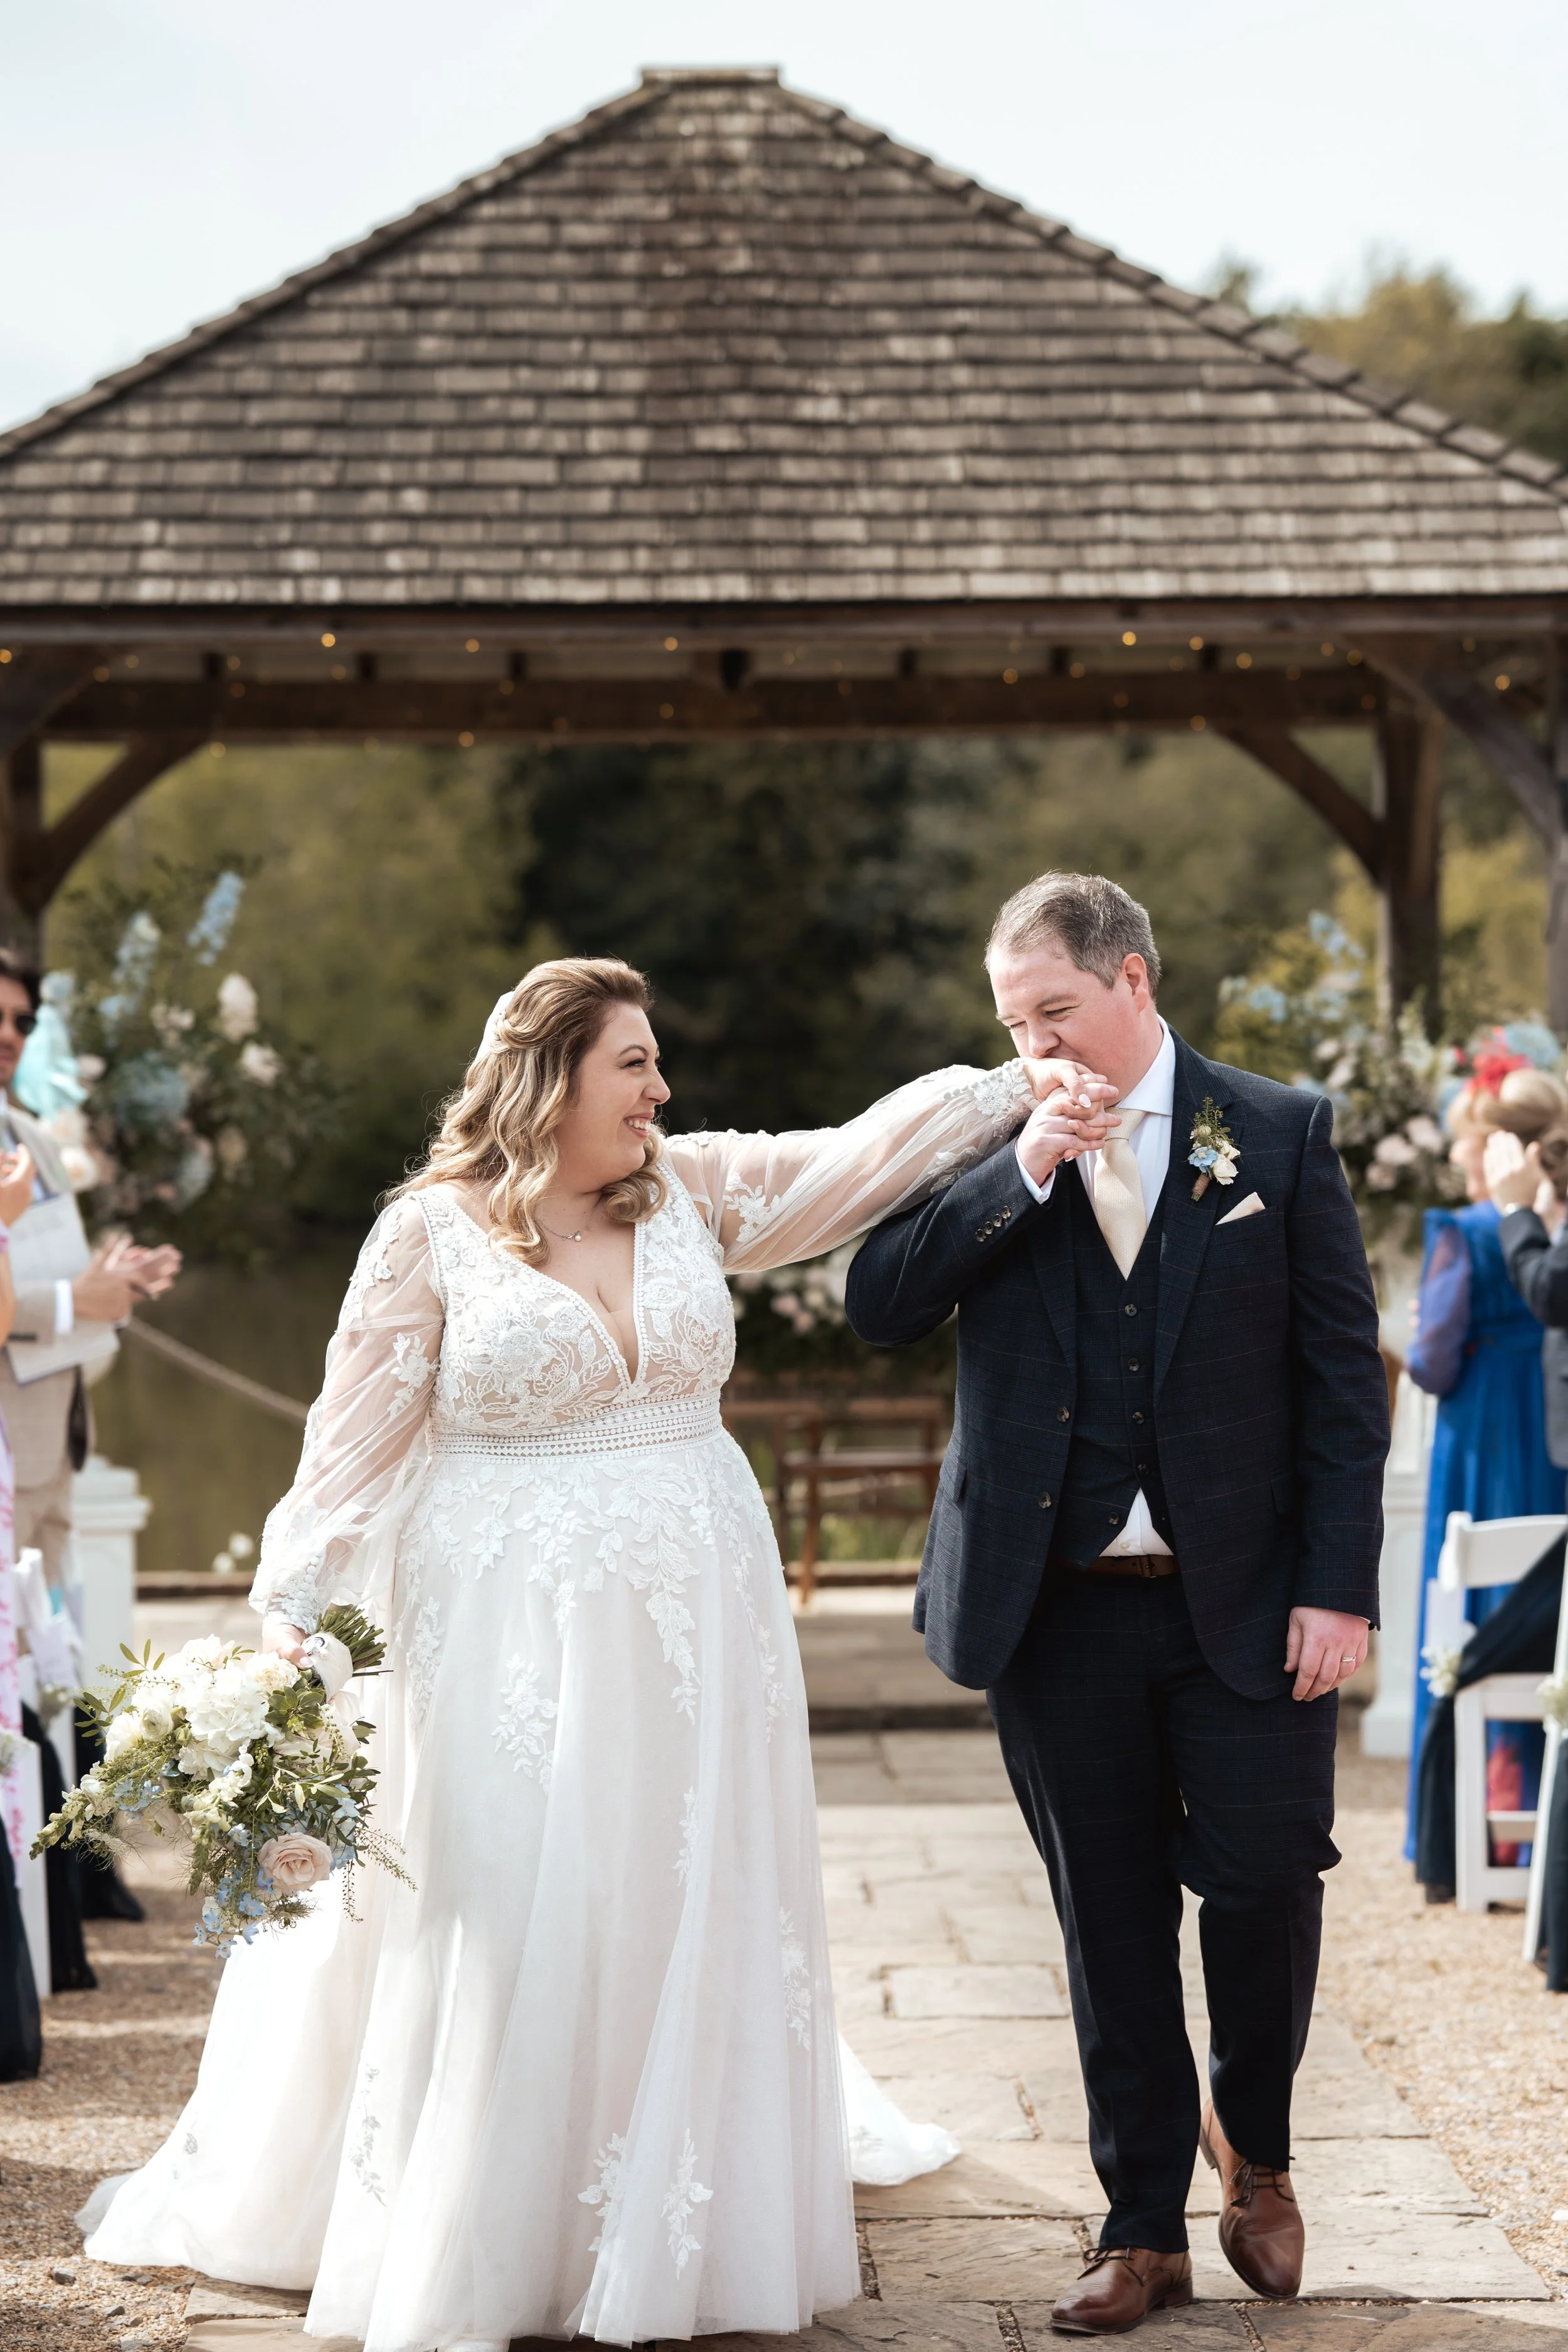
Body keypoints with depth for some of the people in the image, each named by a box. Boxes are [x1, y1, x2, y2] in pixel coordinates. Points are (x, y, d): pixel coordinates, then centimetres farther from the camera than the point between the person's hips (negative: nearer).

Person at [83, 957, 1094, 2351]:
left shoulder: (694, 1192, 7)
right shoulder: (432, 1231, -5)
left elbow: (859, 1160, 3)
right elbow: (356, 1440, -5)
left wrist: (1022, 1088, -5)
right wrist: (292, 1614, -11)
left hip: (692, 1632, 4)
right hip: (510, 1638, -4)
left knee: (680, 1927, 8)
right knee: (502, 1941, -1)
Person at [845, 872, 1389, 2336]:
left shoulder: (1279, 1134, 1)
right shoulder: (986, 1152, 6)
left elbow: (1342, 1373, 0)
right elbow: (877, 1309, -6)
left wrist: (1339, 1584, -7)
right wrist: (1022, 1169, -14)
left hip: (1245, 1604, -1)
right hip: (1057, 1607, 1)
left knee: (1264, 1884, -2)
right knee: (1112, 1926, 8)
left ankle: (1253, 2144, 27)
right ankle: (1144, 2229, 21)